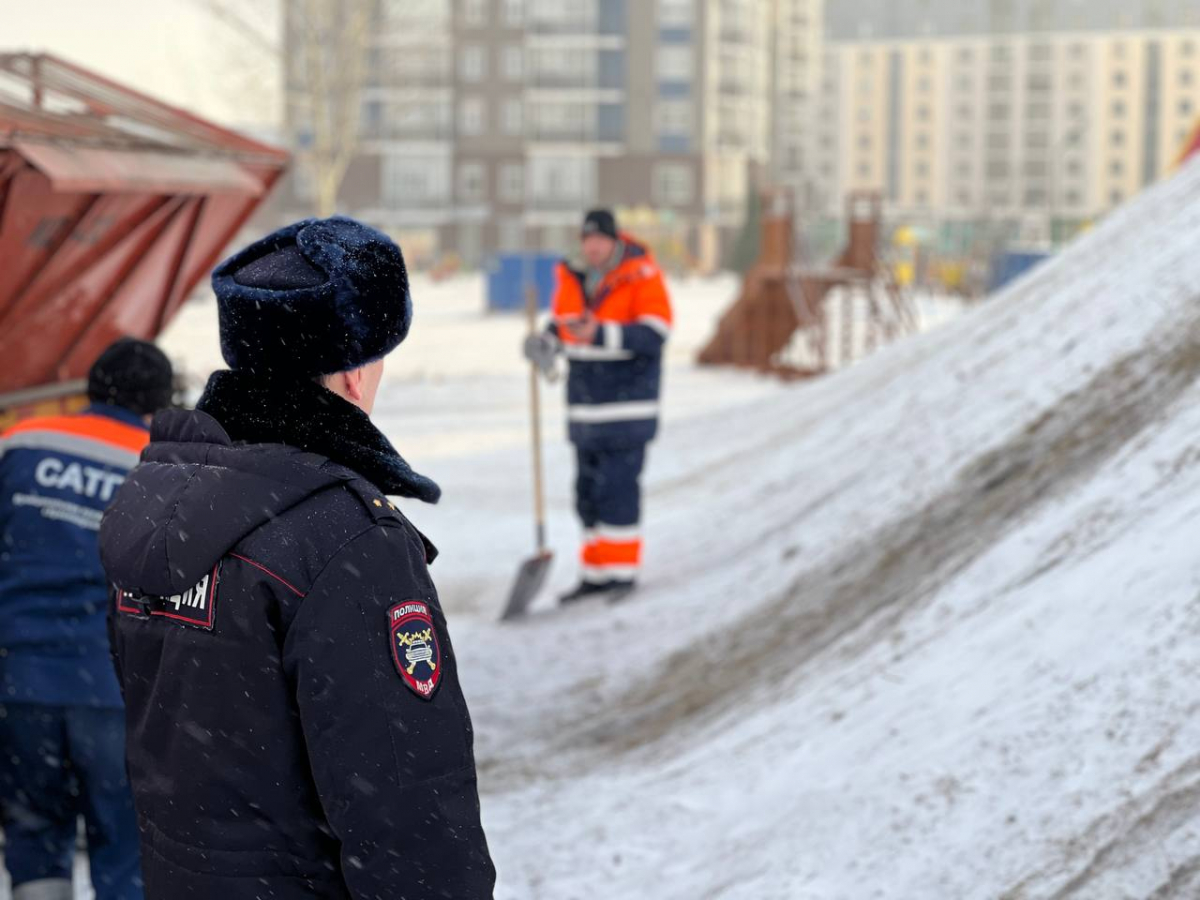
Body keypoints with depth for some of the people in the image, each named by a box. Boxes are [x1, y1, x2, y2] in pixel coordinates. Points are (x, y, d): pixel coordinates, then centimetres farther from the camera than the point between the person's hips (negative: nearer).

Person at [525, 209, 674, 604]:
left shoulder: (641, 276, -10)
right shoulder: (572, 277, 7)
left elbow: (654, 333, -19)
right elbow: (562, 322, 19)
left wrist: (601, 335, -29)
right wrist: (547, 343, -3)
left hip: (628, 404, -6)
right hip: (585, 403, 6)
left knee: (617, 487, -8)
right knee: (588, 489, 10)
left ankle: (623, 571, 2)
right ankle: (596, 572, 19)